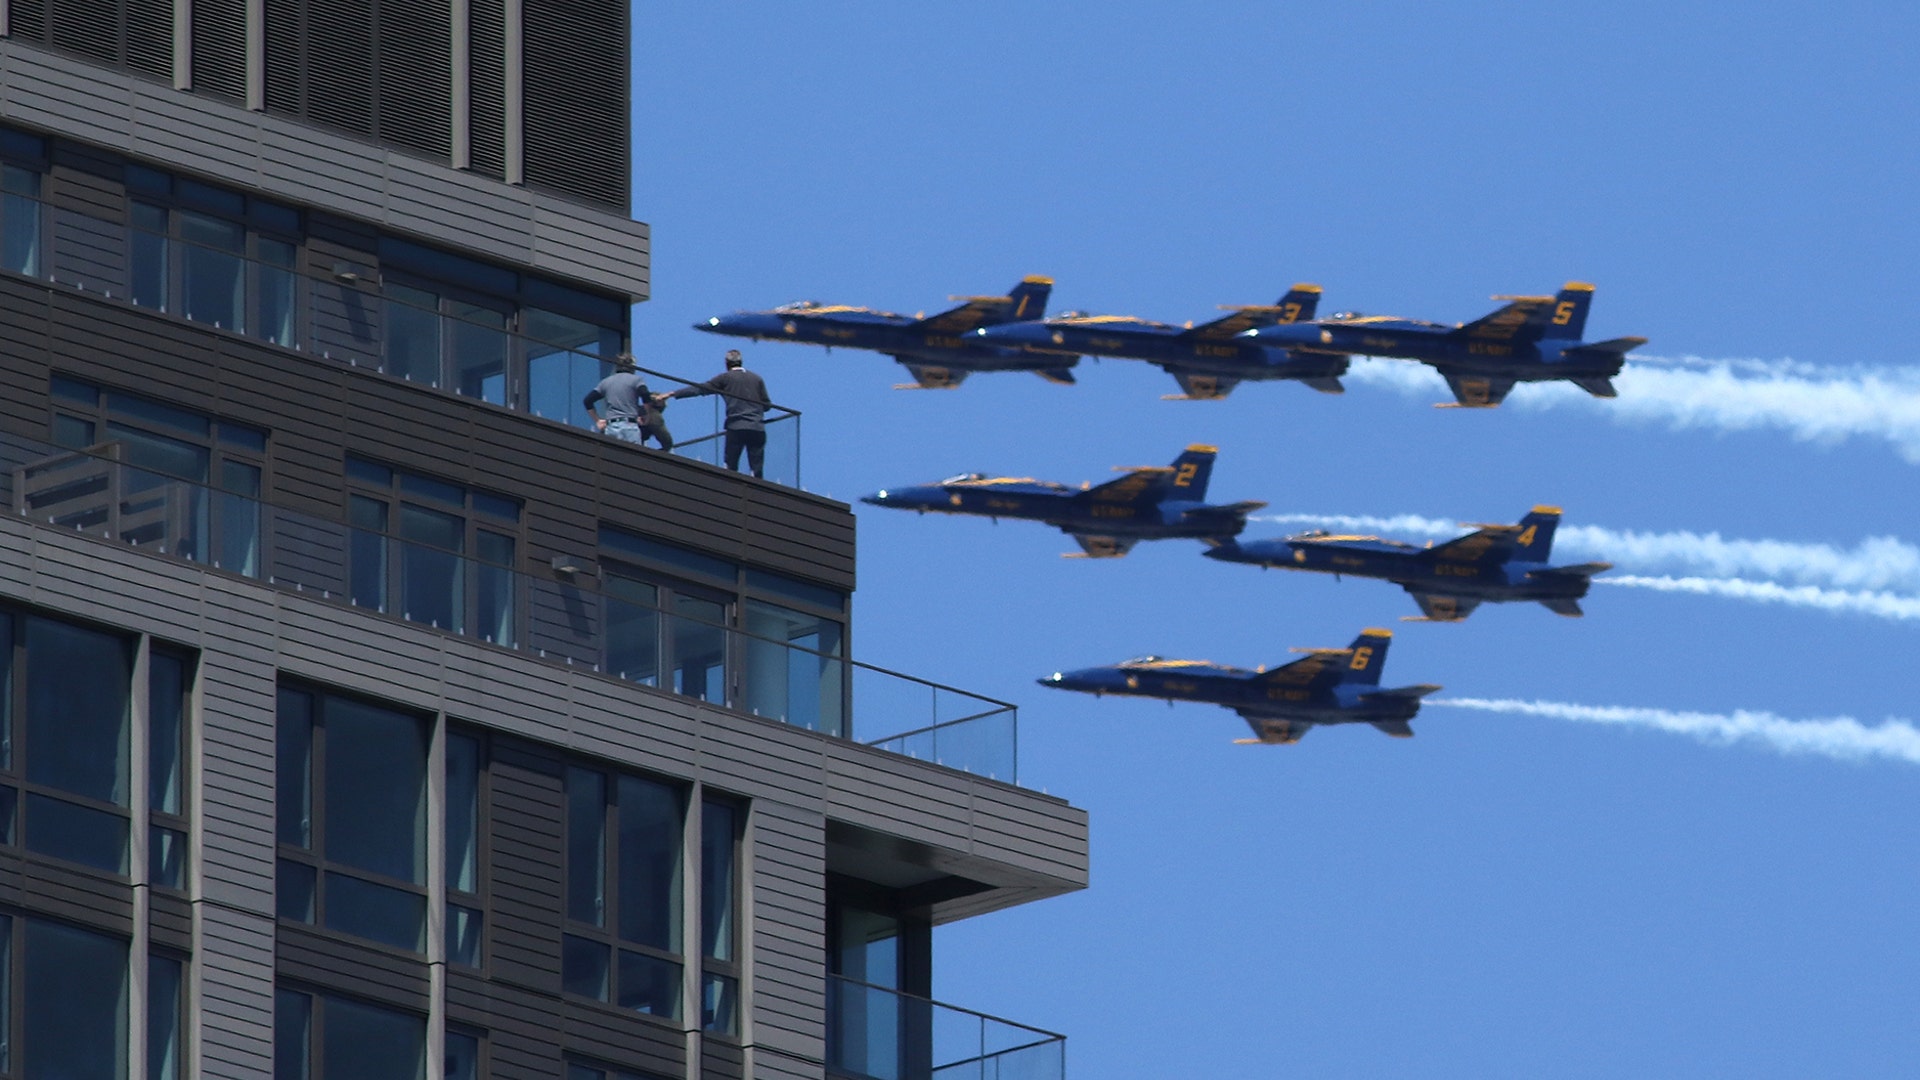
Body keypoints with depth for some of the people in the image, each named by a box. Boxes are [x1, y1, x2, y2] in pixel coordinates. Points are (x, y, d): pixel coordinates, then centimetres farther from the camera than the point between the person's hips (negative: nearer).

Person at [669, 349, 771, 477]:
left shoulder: (725, 378, 5)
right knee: (757, 469, 0)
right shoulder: (757, 379, 12)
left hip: (736, 428, -2)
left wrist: (672, 394, 7)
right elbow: (767, 404, 12)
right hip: (757, 428, 2)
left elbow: (699, 389, 3)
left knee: (731, 468, 3)